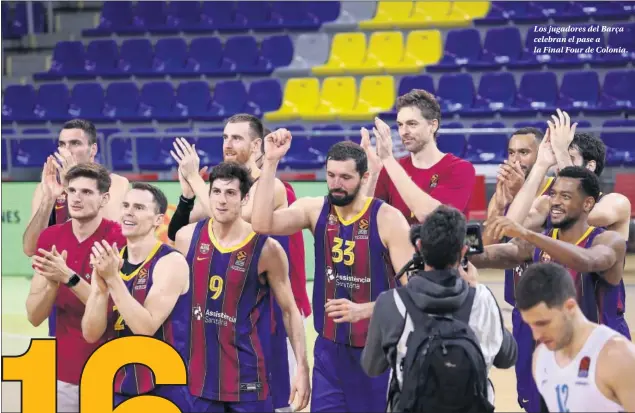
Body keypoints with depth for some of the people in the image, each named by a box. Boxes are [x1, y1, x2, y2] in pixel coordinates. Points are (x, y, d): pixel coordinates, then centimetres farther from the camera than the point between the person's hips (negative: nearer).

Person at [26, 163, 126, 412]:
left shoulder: (120, 239, -12)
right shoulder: (50, 238, 1)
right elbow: (34, 317, -2)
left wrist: (68, 277, -27)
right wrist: (52, 282, -20)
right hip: (63, 374, 4)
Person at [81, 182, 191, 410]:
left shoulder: (171, 262, -11)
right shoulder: (108, 262, 6)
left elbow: (146, 327, -22)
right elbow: (91, 334, -2)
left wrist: (113, 279, -23)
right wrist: (101, 286, -16)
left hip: (164, 390, -5)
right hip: (118, 388, 5)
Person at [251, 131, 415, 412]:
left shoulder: (388, 219, -13)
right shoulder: (315, 210, -1)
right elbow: (262, 224, -18)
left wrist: (362, 310, -29)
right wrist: (271, 161, -22)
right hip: (329, 349, 3)